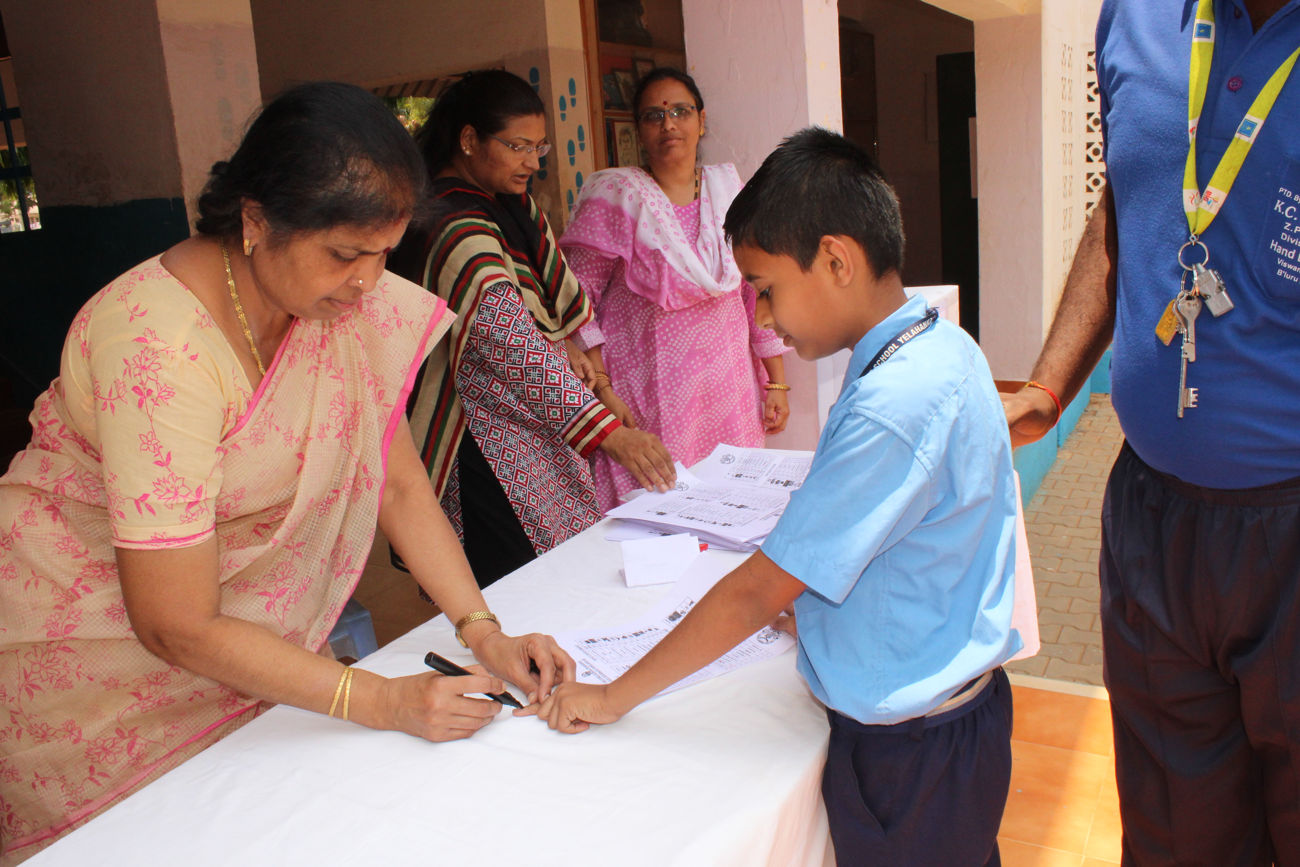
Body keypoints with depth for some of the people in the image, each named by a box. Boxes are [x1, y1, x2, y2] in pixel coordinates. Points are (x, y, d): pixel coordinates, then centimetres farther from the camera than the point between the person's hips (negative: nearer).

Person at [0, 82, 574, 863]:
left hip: (242, 633, 5)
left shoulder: (345, 301, -13)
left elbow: (397, 480, -6)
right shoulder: (162, 350, -32)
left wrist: (484, 631, -15)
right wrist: (386, 702, -29)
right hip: (91, 638, -5)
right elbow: (179, 628, -28)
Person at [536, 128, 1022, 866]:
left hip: (909, 747, -8)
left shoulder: (893, 406, -29)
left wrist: (614, 697, -15)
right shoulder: (945, 349, 0)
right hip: (958, 702, 8)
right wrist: (806, 597, 7)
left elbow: (760, 591, -25)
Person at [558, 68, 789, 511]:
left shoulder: (729, 188, 8)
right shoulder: (615, 196, -5)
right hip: (649, 398, -4)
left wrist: (777, 382, 8)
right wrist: (602, 389, -13)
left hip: (727, 389, 4)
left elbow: (760, 290, 10)